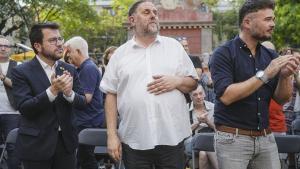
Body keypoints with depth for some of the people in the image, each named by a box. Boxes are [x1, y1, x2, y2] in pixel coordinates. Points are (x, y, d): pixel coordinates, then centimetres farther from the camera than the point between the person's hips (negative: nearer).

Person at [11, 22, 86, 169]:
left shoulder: (69, 70, 4)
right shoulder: (21, 72, -8)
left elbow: (82, 103, 2)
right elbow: (24, 108, -16)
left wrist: (69, 92, -20)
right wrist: (52, 90, -29)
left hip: (66, 140, 4)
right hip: (36, 144, -4)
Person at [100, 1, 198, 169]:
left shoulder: (174, 46, 8)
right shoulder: (120, 54, 7)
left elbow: (193, 83, 11)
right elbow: (111, 95, 6)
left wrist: (177, 81, -11)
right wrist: (112, 135, 0)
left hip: (171, 137, 0)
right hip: (134, 140, 0)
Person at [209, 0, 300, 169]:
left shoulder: (270, 55, 6)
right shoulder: (224, 54, -8)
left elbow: (282, 99, 6)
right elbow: (226, 96, -20)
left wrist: (285, 76, -13)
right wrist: (265, 74, -20)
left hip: (266, 138, 5)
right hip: (233, 138, -5)